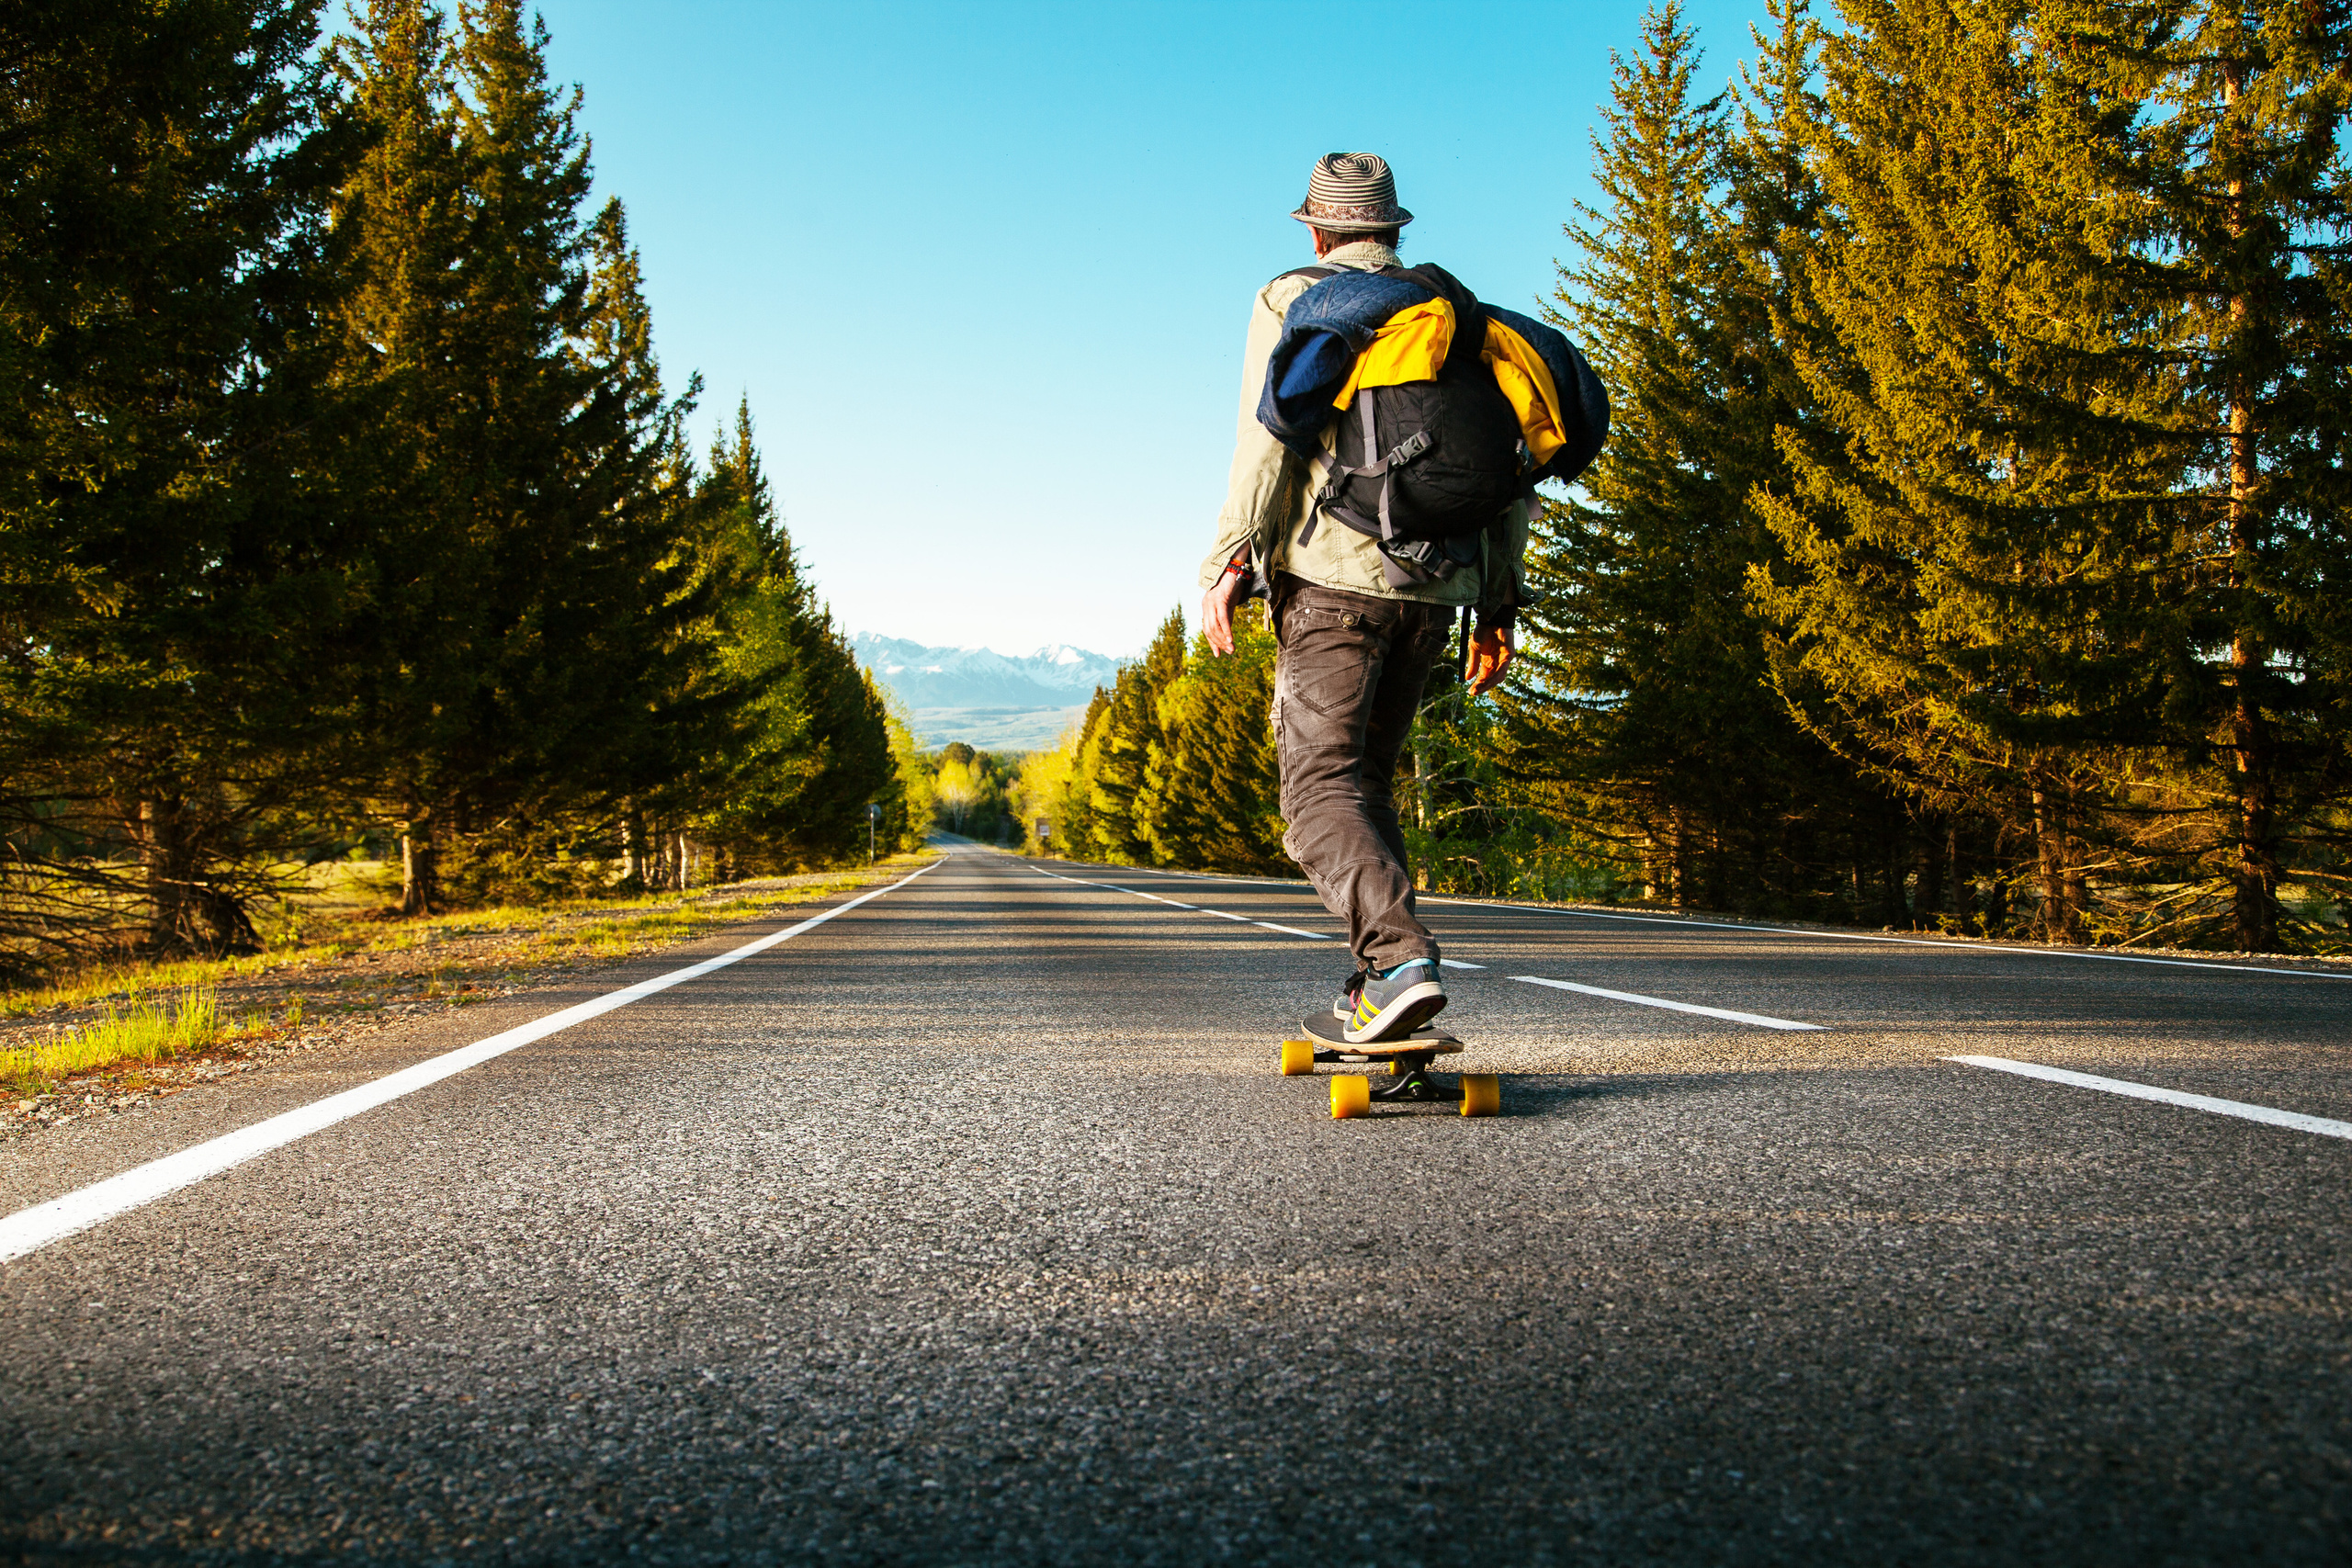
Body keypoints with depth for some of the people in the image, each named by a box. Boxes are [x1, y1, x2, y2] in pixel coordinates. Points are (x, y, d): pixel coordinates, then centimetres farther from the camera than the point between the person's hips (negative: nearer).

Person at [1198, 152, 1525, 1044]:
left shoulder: (1292, 299, 7)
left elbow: (1273, 431, -9)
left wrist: (1230, 559, -10)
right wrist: (1498, 602, 17)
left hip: (1333, 575, -5)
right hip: (1436, 581, 5)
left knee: (1321, 783, -8)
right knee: (1368, 774, 16)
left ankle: (1400, 958, -28)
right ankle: (1377, 988, 14)